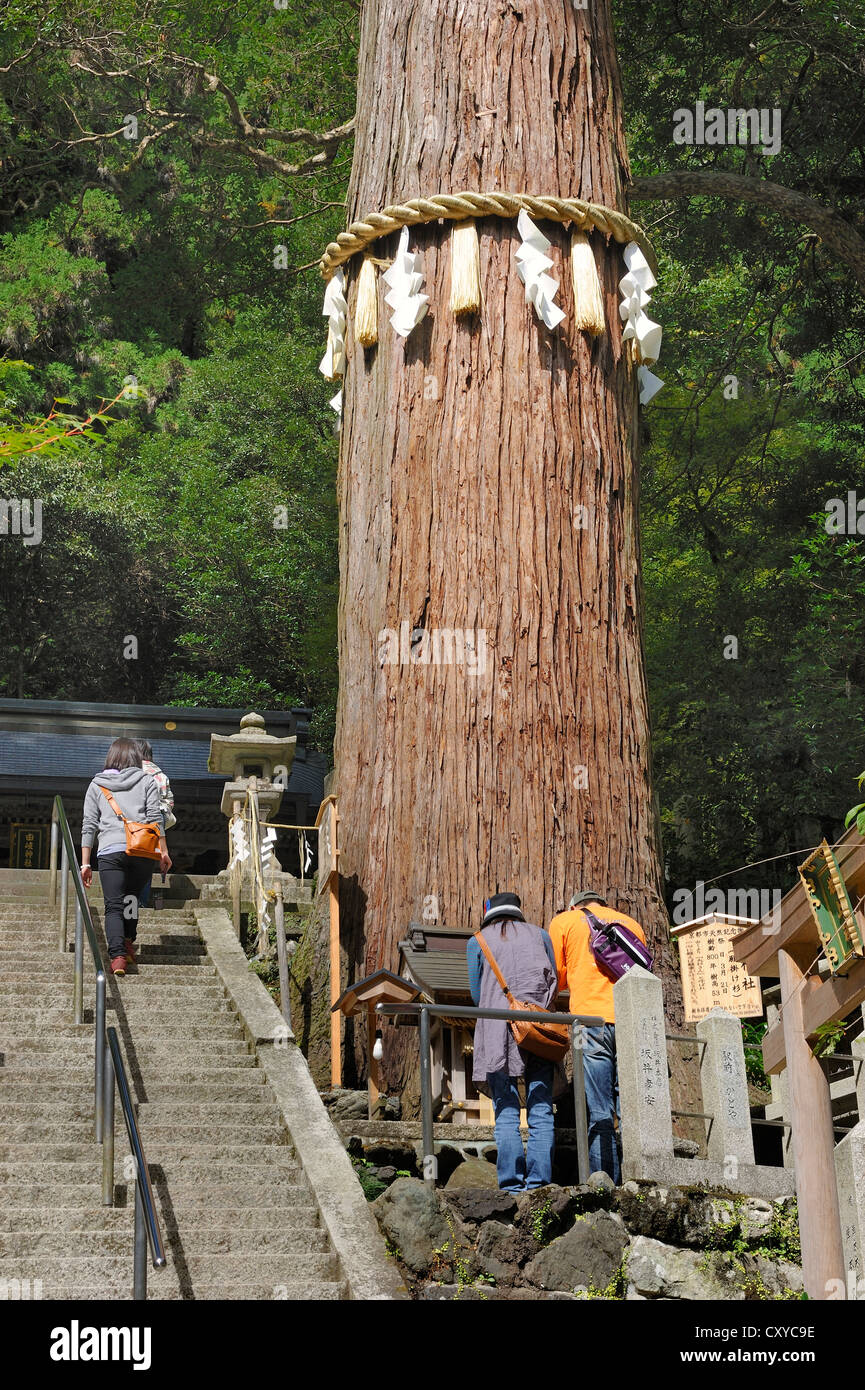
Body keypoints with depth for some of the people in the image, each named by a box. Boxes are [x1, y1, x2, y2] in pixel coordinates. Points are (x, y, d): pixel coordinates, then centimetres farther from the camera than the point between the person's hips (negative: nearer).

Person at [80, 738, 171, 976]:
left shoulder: (96, 785, 17)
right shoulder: (146, 780, 13)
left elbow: (89, 825, 12)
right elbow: (155, 817, 3)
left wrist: (85, 863, 11)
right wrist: (163, 851, 4)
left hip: (110, 850, 0)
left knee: (113, 906, -3)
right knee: (132, 895, 23)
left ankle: (117, 955, -20)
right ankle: (128, 943, 14)